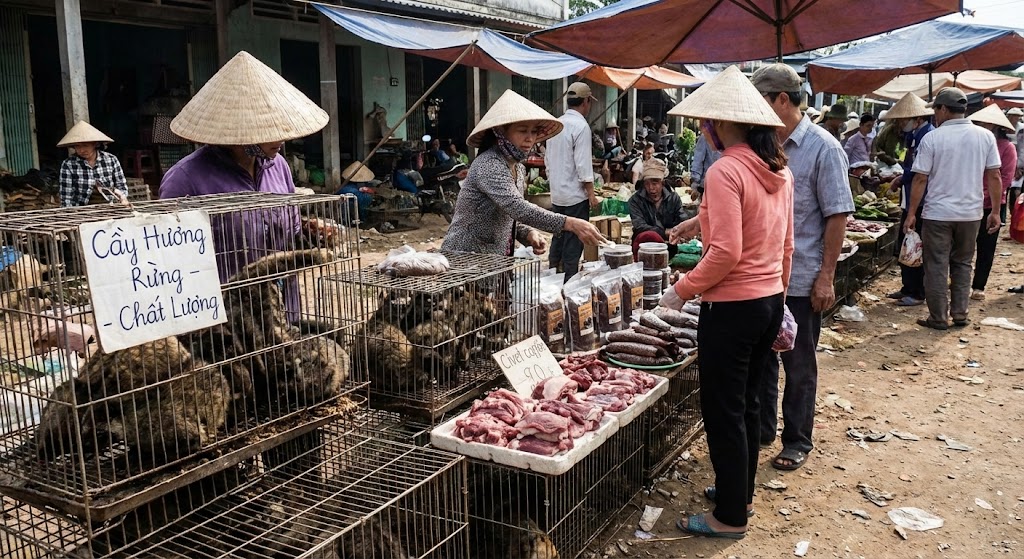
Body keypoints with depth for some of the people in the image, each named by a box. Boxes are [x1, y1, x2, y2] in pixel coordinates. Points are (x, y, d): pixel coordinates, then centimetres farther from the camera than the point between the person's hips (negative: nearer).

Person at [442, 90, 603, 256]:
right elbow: (517, 208, -32)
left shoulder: (518, 168, 9)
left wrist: (529, 233, -5)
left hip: (494, 260, 8)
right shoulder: (488, 165, -18)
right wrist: (569, 223, -38)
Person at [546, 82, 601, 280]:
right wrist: (591, 194, -10)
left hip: (557, 195, 8)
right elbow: (583, 165, -17)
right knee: (573, 244, -1)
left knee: (558, 240, 15)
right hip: (575, 196, -7)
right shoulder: (581, 126, -14)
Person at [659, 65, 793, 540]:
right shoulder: (779, 170, 7)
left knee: (723, 413, 5)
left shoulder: (725, 171, -18)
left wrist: (681, 290, -12)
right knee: (746, 403, 21)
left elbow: (726, 252, -24)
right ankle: (740, 493, 36)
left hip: (732, 306, -9)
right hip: (770, 301, 9)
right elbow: (786, 246, 13)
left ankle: (730, 517, 17)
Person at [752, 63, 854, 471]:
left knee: (799, 366, 8)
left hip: (800, 279, -5)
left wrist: (826, 277, -15)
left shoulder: (823, 148, -11)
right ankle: (761, 427, 33)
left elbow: (837, 216, -12)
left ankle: (797, 442, 23)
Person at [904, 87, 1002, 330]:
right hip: (971, 213, 4)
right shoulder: (985, 136, 0)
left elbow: (920, 179, -10)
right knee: (962, 264, 18)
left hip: (938, 214, -4)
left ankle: (939, 318, 10)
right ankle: (959, 314, 20)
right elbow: (994, 177, 2)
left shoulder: (932, 138, -10)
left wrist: (911, 213, -3)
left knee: (937, 267, 5)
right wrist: (995, 212, 9)